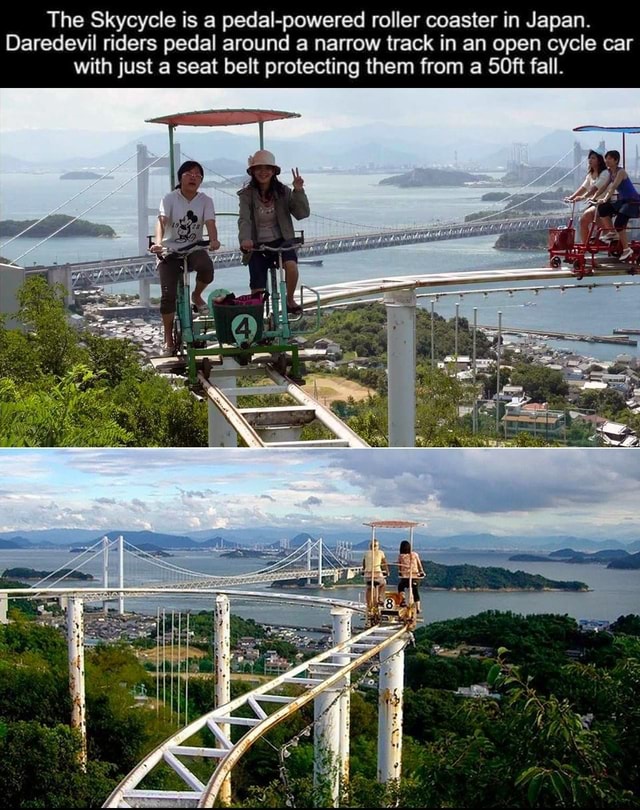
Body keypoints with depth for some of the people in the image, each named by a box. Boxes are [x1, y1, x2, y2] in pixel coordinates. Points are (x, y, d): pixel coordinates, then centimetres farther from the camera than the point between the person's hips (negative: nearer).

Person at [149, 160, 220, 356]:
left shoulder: (205, 200, -1)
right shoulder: (170, 198, -7)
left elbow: (210, 223, -16)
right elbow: (162, 221, -23)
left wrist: (213, 241, -39)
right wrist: (157, 243, -42)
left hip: (194, 248, 1)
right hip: (170, 251, -1)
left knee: (206, 267, -35)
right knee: (168, 294, -15)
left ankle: (197, 296, 0)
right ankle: (168, 340, 1)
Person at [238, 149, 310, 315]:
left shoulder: (283, 191, -2)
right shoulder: (247, 194, -6)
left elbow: (302, 214, -9)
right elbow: (244, 220, -18)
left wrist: (299, 192, -23)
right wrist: (245, 239, -38)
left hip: (280, 241, 0)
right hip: (257, 245, 0)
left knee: (291, 265, -31)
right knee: (258, 291, -6)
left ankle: (290, 300, -5)